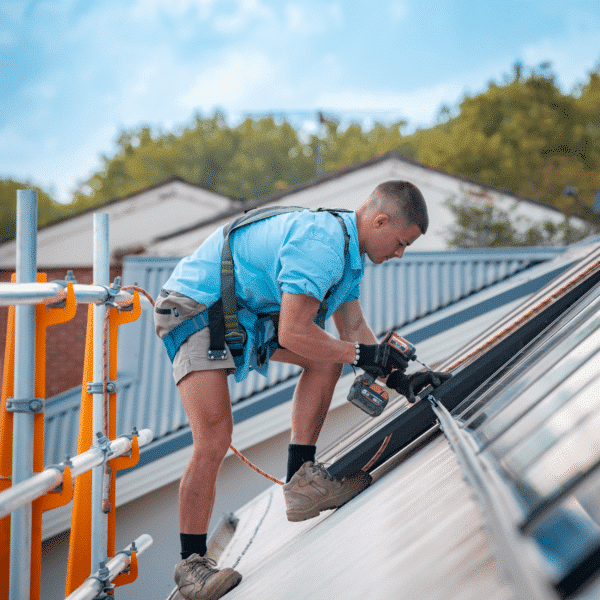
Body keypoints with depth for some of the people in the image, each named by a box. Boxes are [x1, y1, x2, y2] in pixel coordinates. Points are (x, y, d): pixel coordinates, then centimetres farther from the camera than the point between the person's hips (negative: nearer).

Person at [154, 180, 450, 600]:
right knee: (214, 439, -18)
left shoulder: (346, 247, 8)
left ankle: (301, 479, 1)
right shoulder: (321, 244, -25)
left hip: (244, 311, 10)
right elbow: (293, 334, -28)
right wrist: (357, 354, -16)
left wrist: (399, 377, 4)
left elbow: (353, 327, 14)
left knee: (327, 356, 1)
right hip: (195, 309, -10)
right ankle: (191, 564, -5)